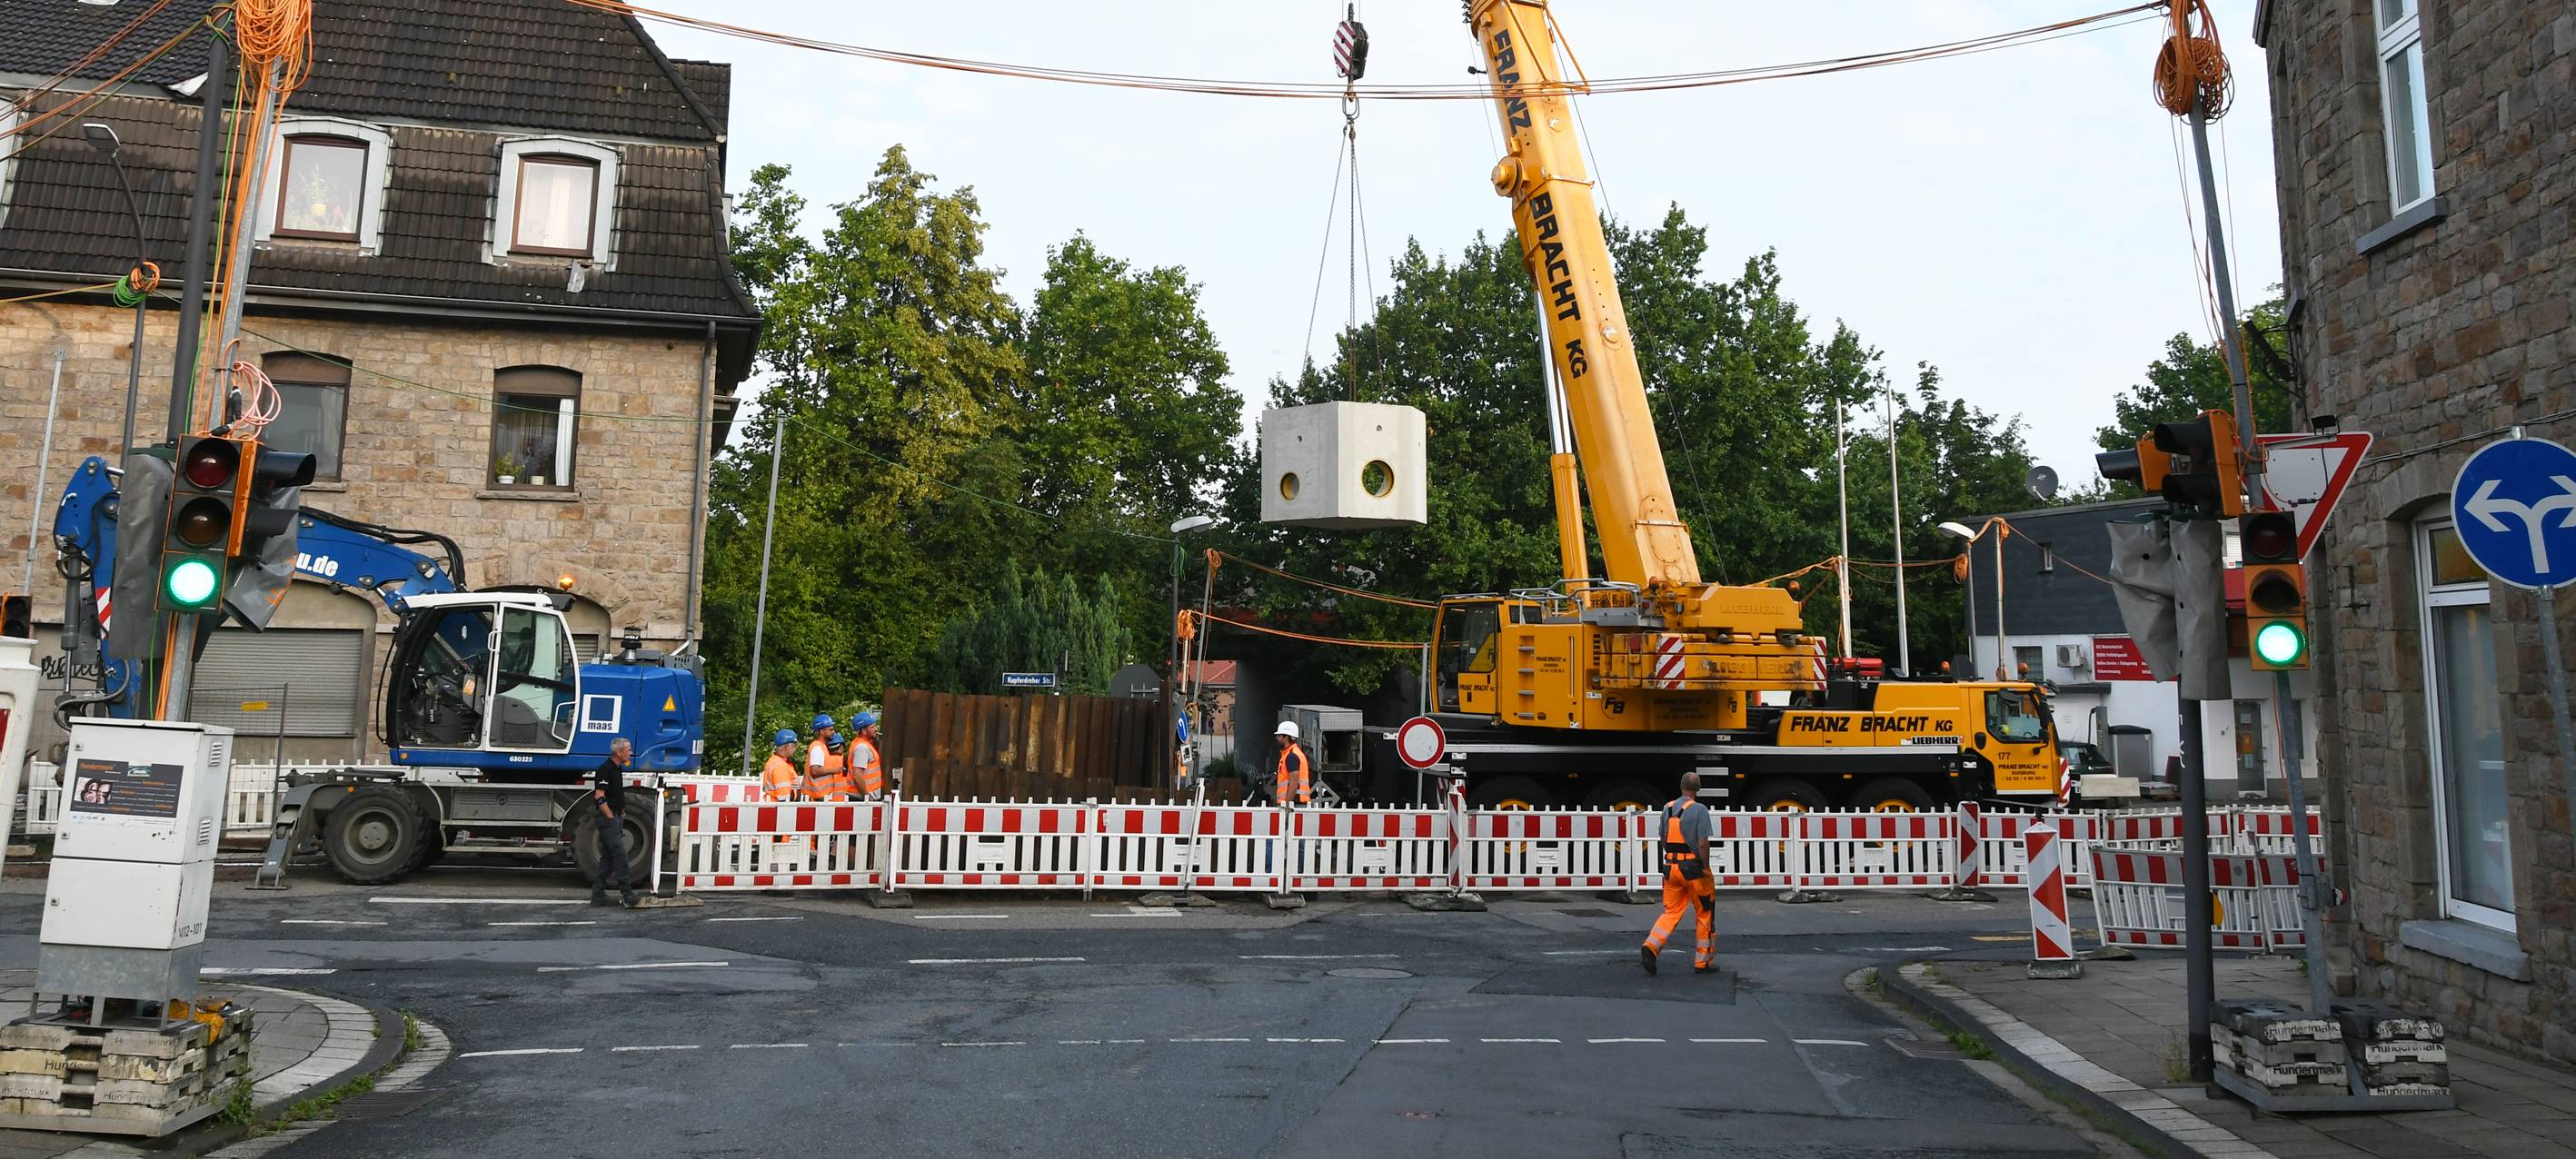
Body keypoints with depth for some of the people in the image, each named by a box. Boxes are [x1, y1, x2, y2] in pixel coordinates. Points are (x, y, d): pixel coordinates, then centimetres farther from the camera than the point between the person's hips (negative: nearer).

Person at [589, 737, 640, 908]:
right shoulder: (605, 769, -15)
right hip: (607, 817, -10)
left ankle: (598, 895, 13)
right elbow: (599, 797, -20)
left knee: (608, 858, 10)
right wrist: (611, 817, -17)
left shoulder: (618, 769, 16)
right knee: (620, 854, -12)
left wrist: (621, 814, 18)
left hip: (614, 817, 10)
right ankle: (627, 892, -10)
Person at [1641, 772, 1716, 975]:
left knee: (1671, 912, 8)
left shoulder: (1668, 808, 8)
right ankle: (1704, 961, 16)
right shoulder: (1699, 810, -11)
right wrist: (1706, 870, -10)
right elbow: (1703, 844, -17)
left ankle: (1650, 947, -15)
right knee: (1705, 914, 11)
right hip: (1693, 868, -5)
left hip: (1671, 867, 5)